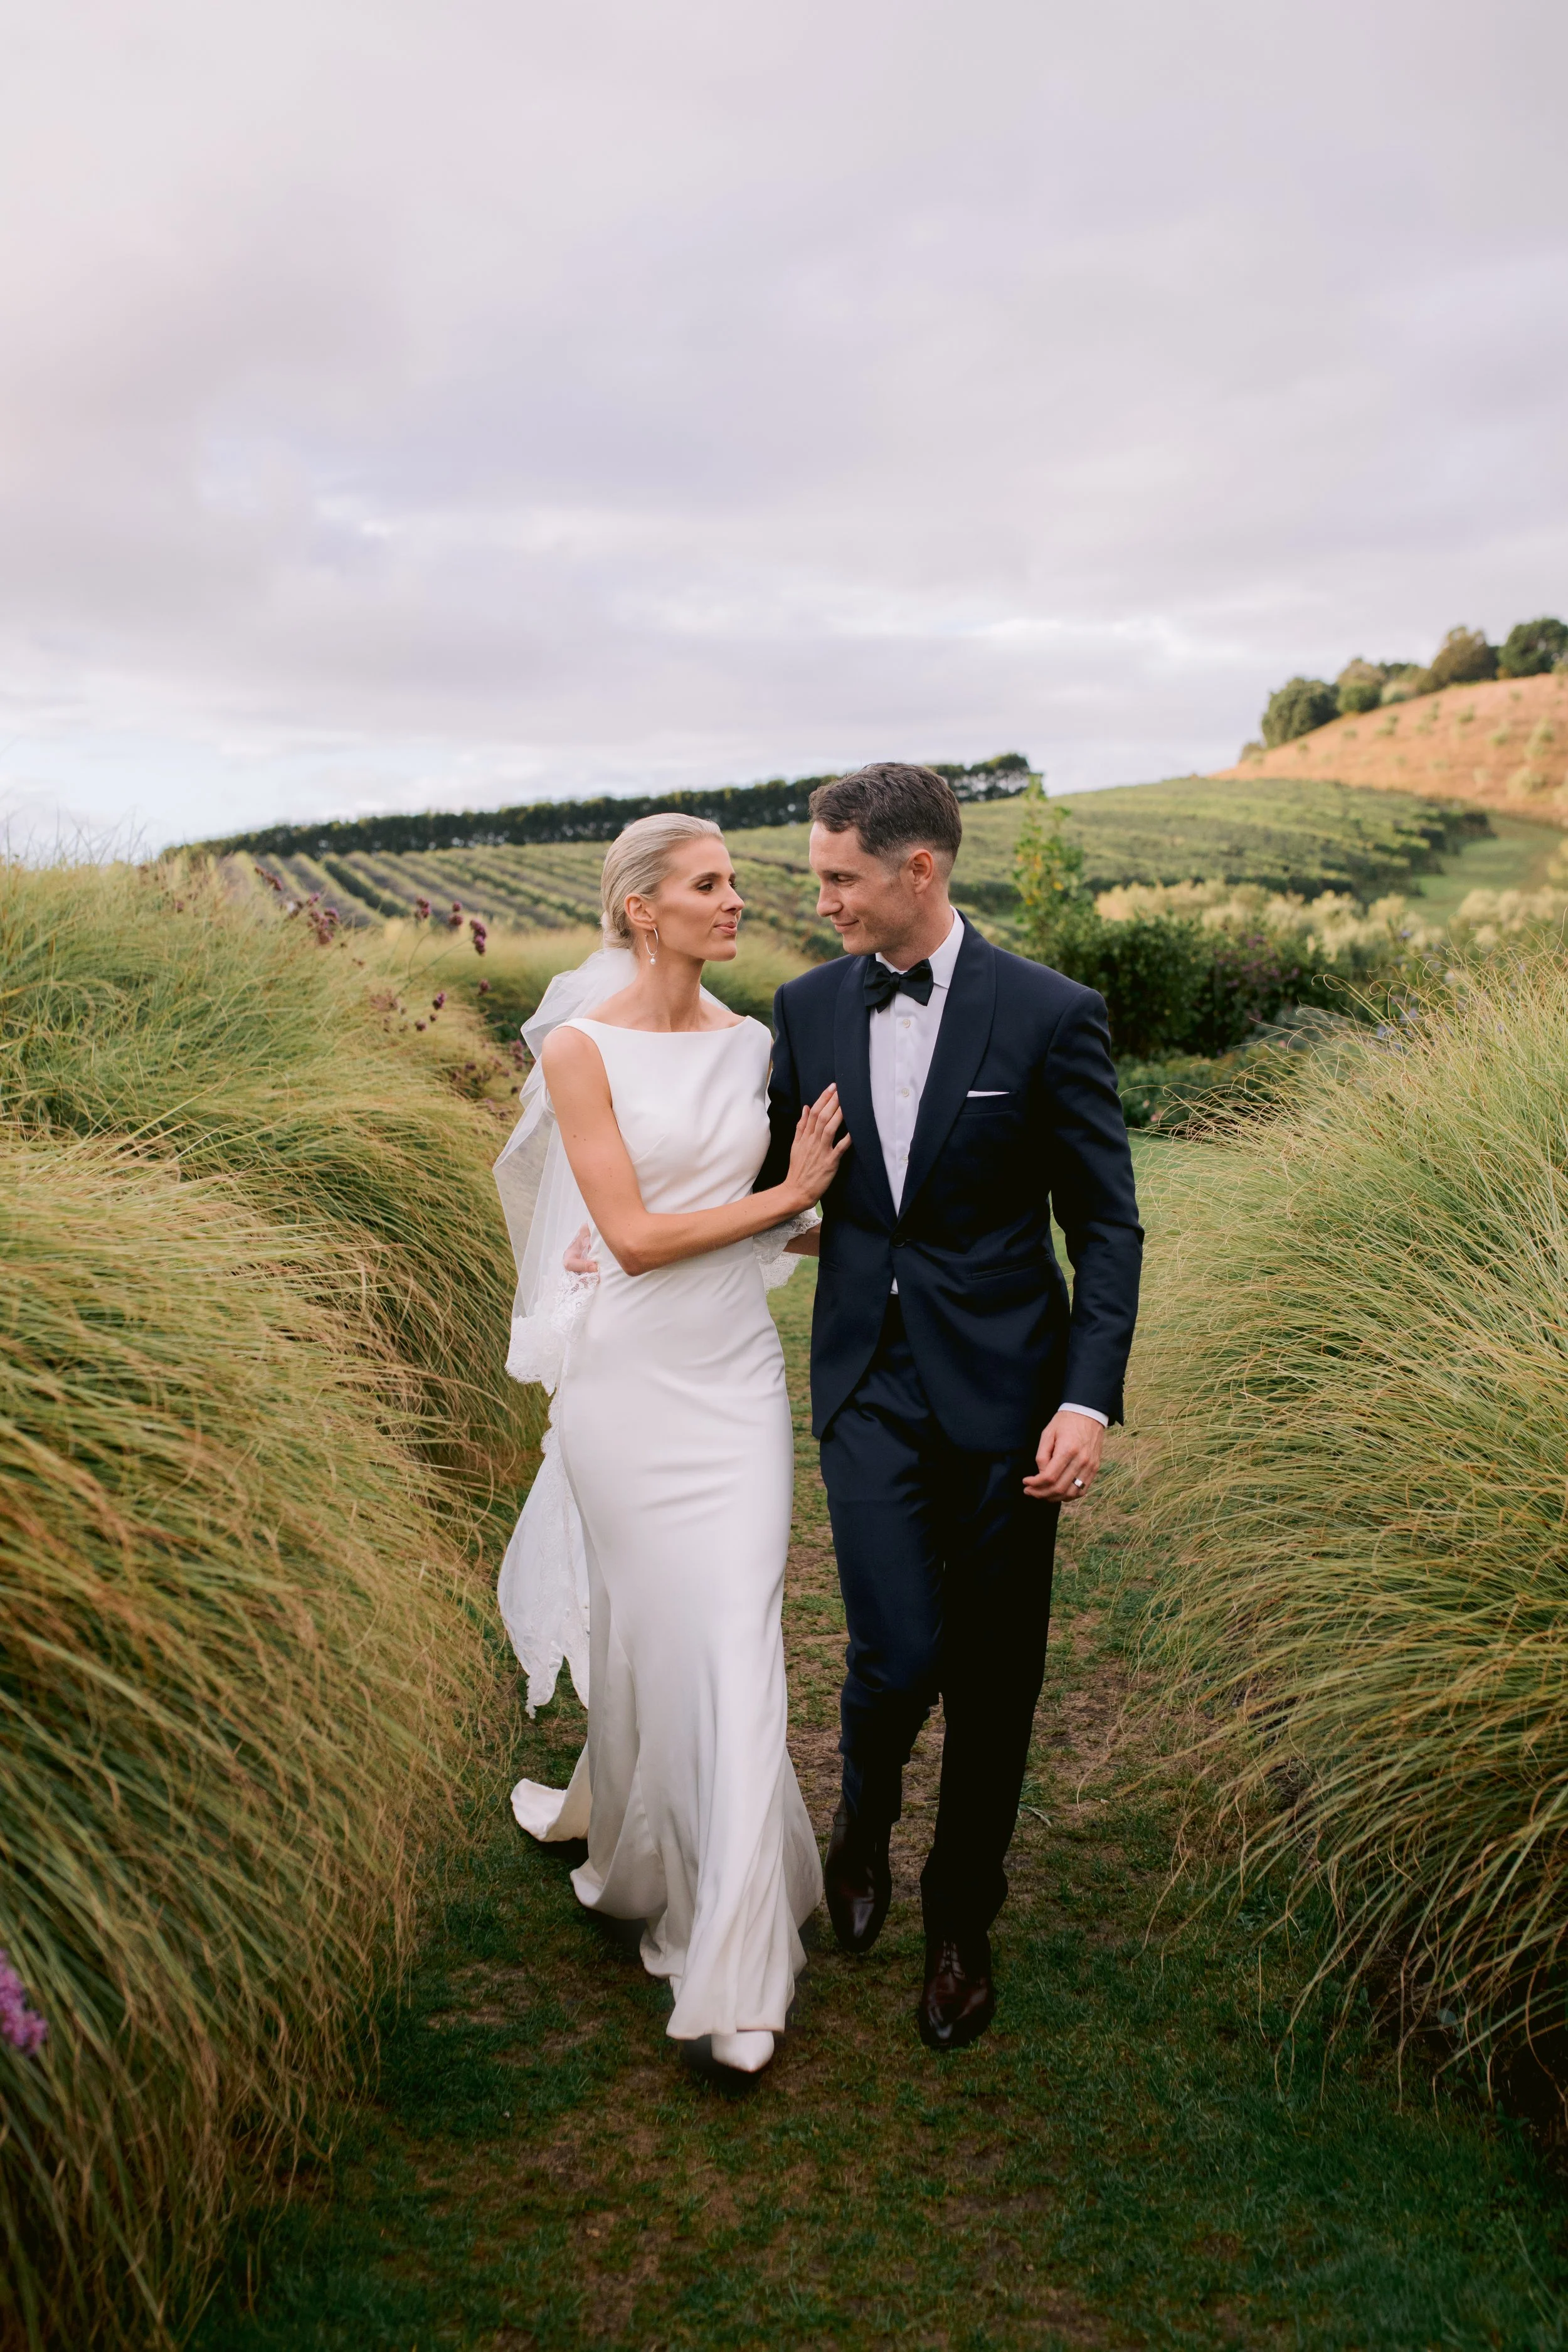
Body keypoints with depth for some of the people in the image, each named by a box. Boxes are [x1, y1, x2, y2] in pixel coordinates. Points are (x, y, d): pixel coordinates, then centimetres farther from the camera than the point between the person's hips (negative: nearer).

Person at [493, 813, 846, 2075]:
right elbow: (633, 1235, -12)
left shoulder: (750, 1043, 5)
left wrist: (674, 1233, 0)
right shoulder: (582, 1047, -8)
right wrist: (787, 1196, -10)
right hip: (630, 1376, -3)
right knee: (644, 1622, 10)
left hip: (737, 1370, 3)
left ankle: (734, 1961, 12)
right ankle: (636, 1831, 43)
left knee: (737, 1638, 0)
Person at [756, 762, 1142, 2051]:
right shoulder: (810, 1005, 2)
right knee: (898, 1650, -7)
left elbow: (1107, 1222, -6)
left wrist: (1089, 1398, -13)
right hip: (869, 1378, 2)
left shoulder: (1051, 1014, -9)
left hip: (1004, 1384, -1)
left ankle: (962, 1920, 34)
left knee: (992, 1679, 10)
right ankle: (866, 1812, 30)